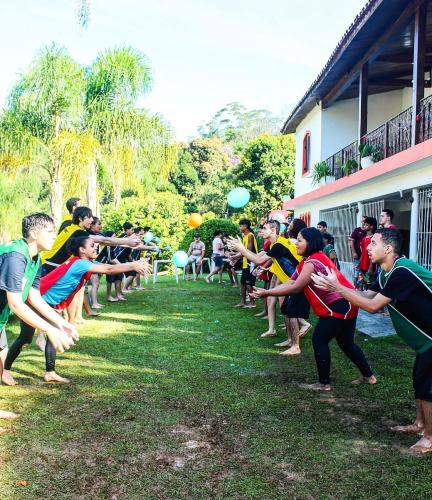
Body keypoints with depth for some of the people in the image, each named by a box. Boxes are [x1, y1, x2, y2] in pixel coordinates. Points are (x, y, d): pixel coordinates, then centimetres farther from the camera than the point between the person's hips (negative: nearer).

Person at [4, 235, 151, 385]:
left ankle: (50, 373, 8)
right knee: (25, 338, 0)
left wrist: (134, 264, -18)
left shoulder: (86, 262, 0)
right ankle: (5, 370, 17)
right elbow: (109, 270, -33)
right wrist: (133, 266, -32)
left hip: (48, 303, 9)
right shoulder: (79, 264, -27)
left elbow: (109, 267, -8)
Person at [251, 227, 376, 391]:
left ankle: (324, 383, 8)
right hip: (347, 304, 10)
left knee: (319, 340, -2)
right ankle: (368, 376, 32)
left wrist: (266, 293, -18)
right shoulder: (315, 258, 12)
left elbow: (295, 288, -22)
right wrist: (266, 290, -4)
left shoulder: (312, 262, -19)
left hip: (340, 306, -10)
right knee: (346, 342, 20)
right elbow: (290, 283, 6)